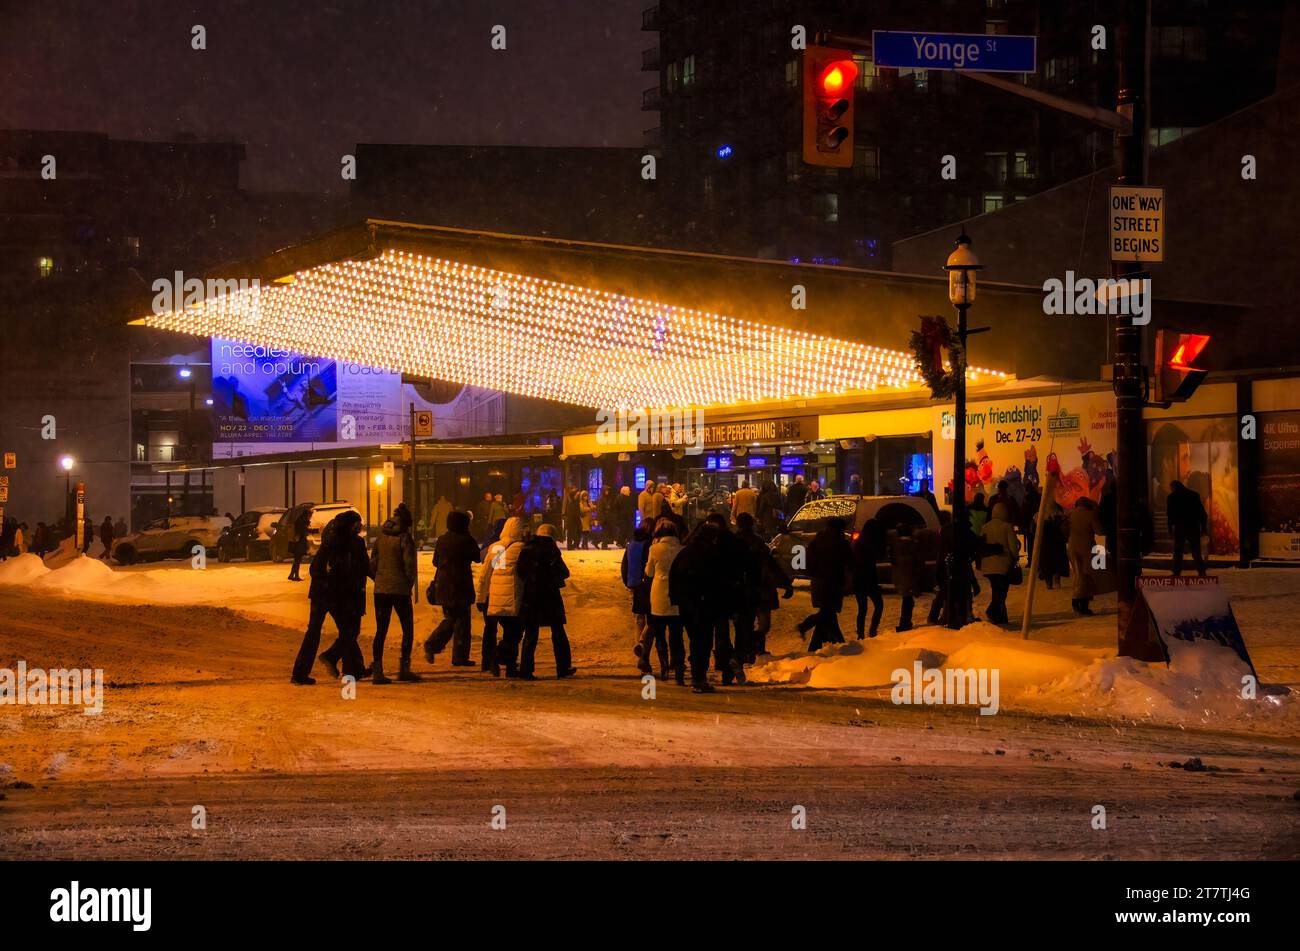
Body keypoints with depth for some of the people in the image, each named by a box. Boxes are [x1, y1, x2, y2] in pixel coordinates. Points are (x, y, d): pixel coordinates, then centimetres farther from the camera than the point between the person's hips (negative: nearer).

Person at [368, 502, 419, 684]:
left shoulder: (381, 537, 9)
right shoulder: (405, 538, -8)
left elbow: (372, 563, 10)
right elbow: (409, 565, -11)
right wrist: (410, 584, 2)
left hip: (381, 589, 5)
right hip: (400, 590, -5)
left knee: (381, 630, 7)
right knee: (408, 629, 6)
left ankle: (377, 670, 2)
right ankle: (404, 668, 0)